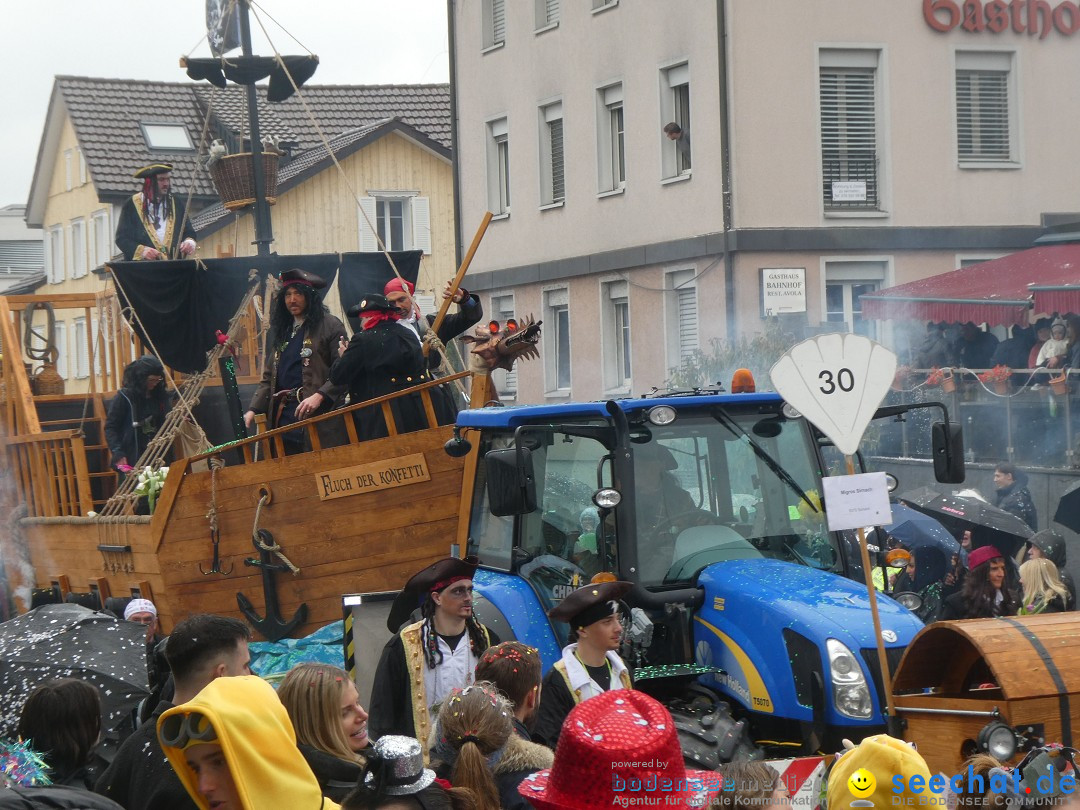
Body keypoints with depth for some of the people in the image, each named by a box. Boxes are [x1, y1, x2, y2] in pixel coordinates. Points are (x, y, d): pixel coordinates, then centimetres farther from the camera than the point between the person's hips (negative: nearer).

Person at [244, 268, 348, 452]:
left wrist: (319, 396, -22)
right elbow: (268, 377, 22)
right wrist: (254, 409, 9)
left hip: (317, 417, -6)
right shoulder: (282, 331, 23)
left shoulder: (330, 326, 1)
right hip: (283, 419, 6)